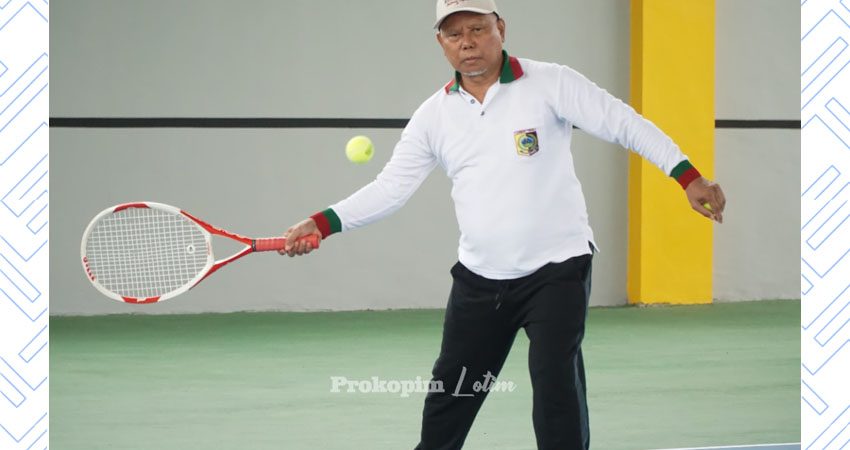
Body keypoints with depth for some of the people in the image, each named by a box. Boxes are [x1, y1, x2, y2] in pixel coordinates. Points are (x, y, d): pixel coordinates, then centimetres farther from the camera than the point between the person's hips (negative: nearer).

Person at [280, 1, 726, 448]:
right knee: (446, 400, 13)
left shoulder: (551, 84, -8)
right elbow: (391, 188, 2)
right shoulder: (434, 116, 4)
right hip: (479, 279, 5)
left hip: (556, 271, -5)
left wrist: (688, 177, -21)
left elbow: (626, 125, -11)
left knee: (556, 391, -15)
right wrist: (321, 223, -11)